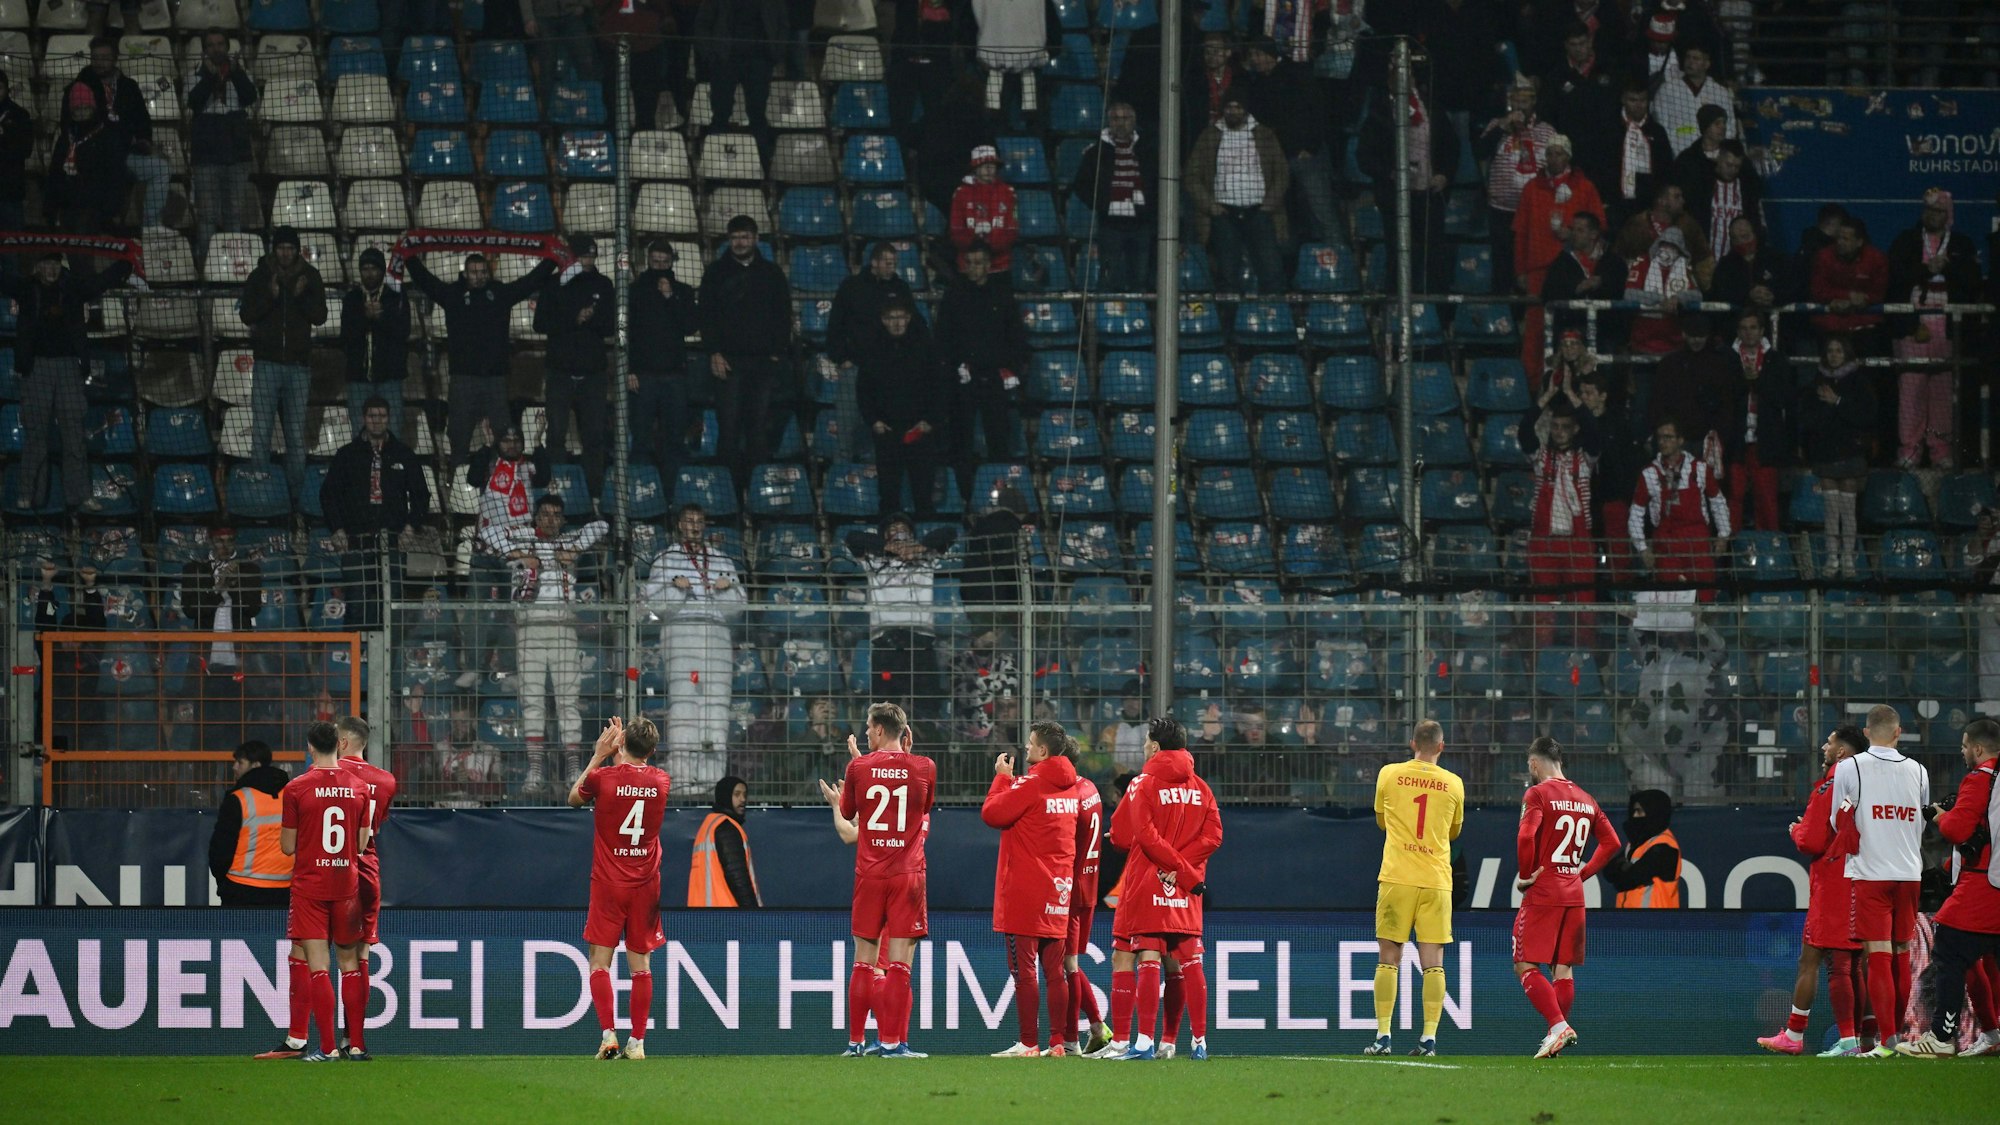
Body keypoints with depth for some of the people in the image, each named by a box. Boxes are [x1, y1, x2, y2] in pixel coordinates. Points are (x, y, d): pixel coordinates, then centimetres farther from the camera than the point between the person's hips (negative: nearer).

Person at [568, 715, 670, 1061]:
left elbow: (574, 799, 12)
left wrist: (598, 756, 15)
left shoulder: (603, 777, -10)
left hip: (608, 883, -3)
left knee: (600, 963, 1)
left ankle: (608, 1034, -12)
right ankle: (637, 1041, 4)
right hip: (646, 886, 3)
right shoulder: (662, 781, 0)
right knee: (641, 965, 6)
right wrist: (617, 756, 25)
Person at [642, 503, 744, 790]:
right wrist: (676, 588, -14)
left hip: (717, 635, 3)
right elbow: (654, 600, 3)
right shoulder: (667, 559, 12)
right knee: (683, 698, -13)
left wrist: (729, 588, -4)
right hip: (680, 631, -3)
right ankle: (680, 770, -17)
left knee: (716, 699, -4)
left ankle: (712, 769, -5)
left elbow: (735, 606, 16)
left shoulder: (722, 561, 20)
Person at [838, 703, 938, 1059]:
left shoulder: (859, 767, -2)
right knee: (899, 962, -1)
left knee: (864, 961, 8)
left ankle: (855, 1041, 11)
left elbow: (847, 813, 13)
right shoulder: (924, 768, -3)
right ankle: (892, 1042, -5)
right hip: (907, 874, -1)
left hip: (869, 874, 1)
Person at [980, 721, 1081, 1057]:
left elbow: (992, 813, -13)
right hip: (1059, 890, 7)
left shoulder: (1030, 785, -13)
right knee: (1055, 971, 8)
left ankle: (1028, 1043, -7)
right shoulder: (1072, 788, 10)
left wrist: (1002, 777, 2)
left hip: (1024, 890, -7)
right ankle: (1058, 1042, 7)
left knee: (1023, 971, -5)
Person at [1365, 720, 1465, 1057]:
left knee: (1389, 958, 3)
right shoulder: (1453, 784, 4)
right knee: (1433, 961, 0)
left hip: (1397, 878, -1)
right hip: (1436, 880, 1)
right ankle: (1429, 1037, -6)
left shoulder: (1389, 775, 2)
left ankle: (1382, 1036, -2)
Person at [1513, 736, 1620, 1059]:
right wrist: (1583, 873, 15)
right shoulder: (1585, 799, 13)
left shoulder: (1538, 794, -8)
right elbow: (1611, 842, 14)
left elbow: (1526, 837, -22)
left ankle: (1558, 1025, -19)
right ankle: (1558, 1037, 8)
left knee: (1526, 965, -4)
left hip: (1542, 894, -7)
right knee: (1563, 969, 10)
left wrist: (1524, 875, -9)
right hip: (1574, 894, 7)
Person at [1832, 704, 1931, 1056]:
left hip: (1869, 872, -3)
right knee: (1900, 957, 13)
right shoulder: (1918, 771, 6)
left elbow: (1837, 824, 4)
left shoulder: (1849, 768, -4)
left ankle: (1887, 1040, -14)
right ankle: (1896, 1032, 20)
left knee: (1878, 957, -7)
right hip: (1909, 874, 4)